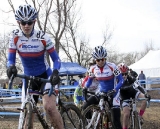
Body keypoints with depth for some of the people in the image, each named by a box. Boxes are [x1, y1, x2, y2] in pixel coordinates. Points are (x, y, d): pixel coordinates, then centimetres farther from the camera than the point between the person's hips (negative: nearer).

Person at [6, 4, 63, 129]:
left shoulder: (42, 37, -16)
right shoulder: (15, 37, -10)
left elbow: (56, 59, -12)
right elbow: (11, 59, -8)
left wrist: (55, 72, -32)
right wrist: (11, 67, -33)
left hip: (45, 75, -3)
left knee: (49, 107, -25)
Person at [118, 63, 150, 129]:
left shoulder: (130, 78, -25)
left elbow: (139, 86, -29)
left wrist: (146, 94, -40)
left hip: (133, 93, 1)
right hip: (125, 97, -1)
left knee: (145, 98, -25)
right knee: (126, 114, -14)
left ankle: (140, 116, -8)